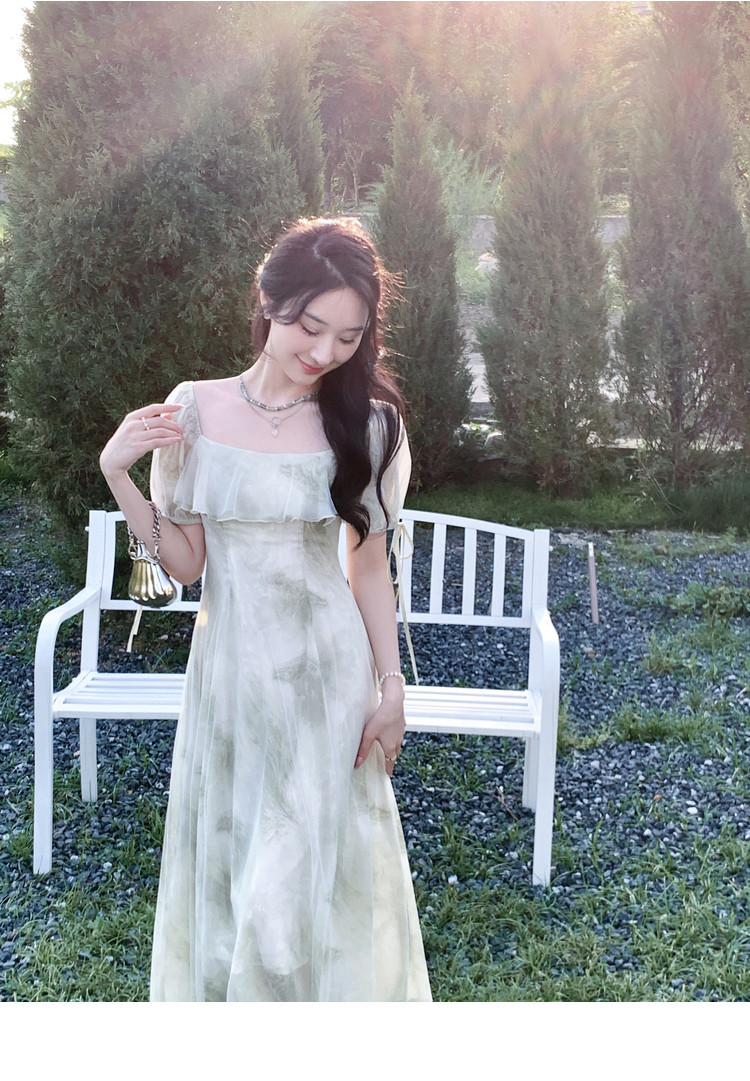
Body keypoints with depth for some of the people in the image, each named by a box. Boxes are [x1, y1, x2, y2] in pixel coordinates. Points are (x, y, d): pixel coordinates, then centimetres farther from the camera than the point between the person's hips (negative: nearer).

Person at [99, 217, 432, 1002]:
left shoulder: (366, 423, -4)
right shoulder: (194, 409, -4)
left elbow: (370, 565, 1)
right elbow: (184, 563, -2)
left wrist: (390, 688, 0)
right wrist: (116, 472, -13)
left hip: (325, 671, -1)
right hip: (228, 665, 1)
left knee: (312, 868, 7)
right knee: (226, 864, 14)